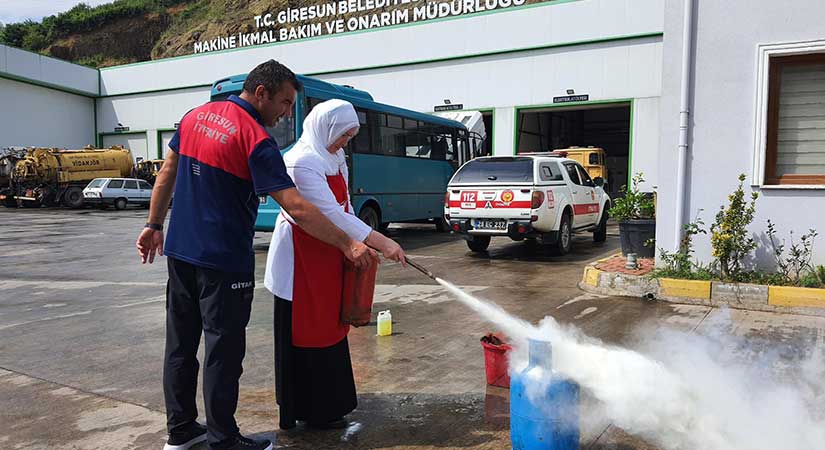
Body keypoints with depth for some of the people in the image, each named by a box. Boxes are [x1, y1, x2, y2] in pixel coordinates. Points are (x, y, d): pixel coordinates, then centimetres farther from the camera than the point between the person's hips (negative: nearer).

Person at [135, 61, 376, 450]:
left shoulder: (196, 115, 6)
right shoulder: (255, 139, -18)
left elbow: (167, 175, 14)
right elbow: (297, 209, -23)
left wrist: (154, 224, 22)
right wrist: (348, 245, -20)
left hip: (179, 251, 8)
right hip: (224, 262, -8)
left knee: (181, 344, 15)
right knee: (223, 353, 4)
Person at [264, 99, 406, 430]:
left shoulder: (335, 157, 8)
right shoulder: (302, 163, -21)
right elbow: (330, 212, -26)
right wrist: (380, 242, -27)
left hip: (327, 254, 9)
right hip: (301, 257, -9)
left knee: (329, 325, 17)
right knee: (306, 332, 1)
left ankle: (329, 400, 33)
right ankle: (313, 411, 14)